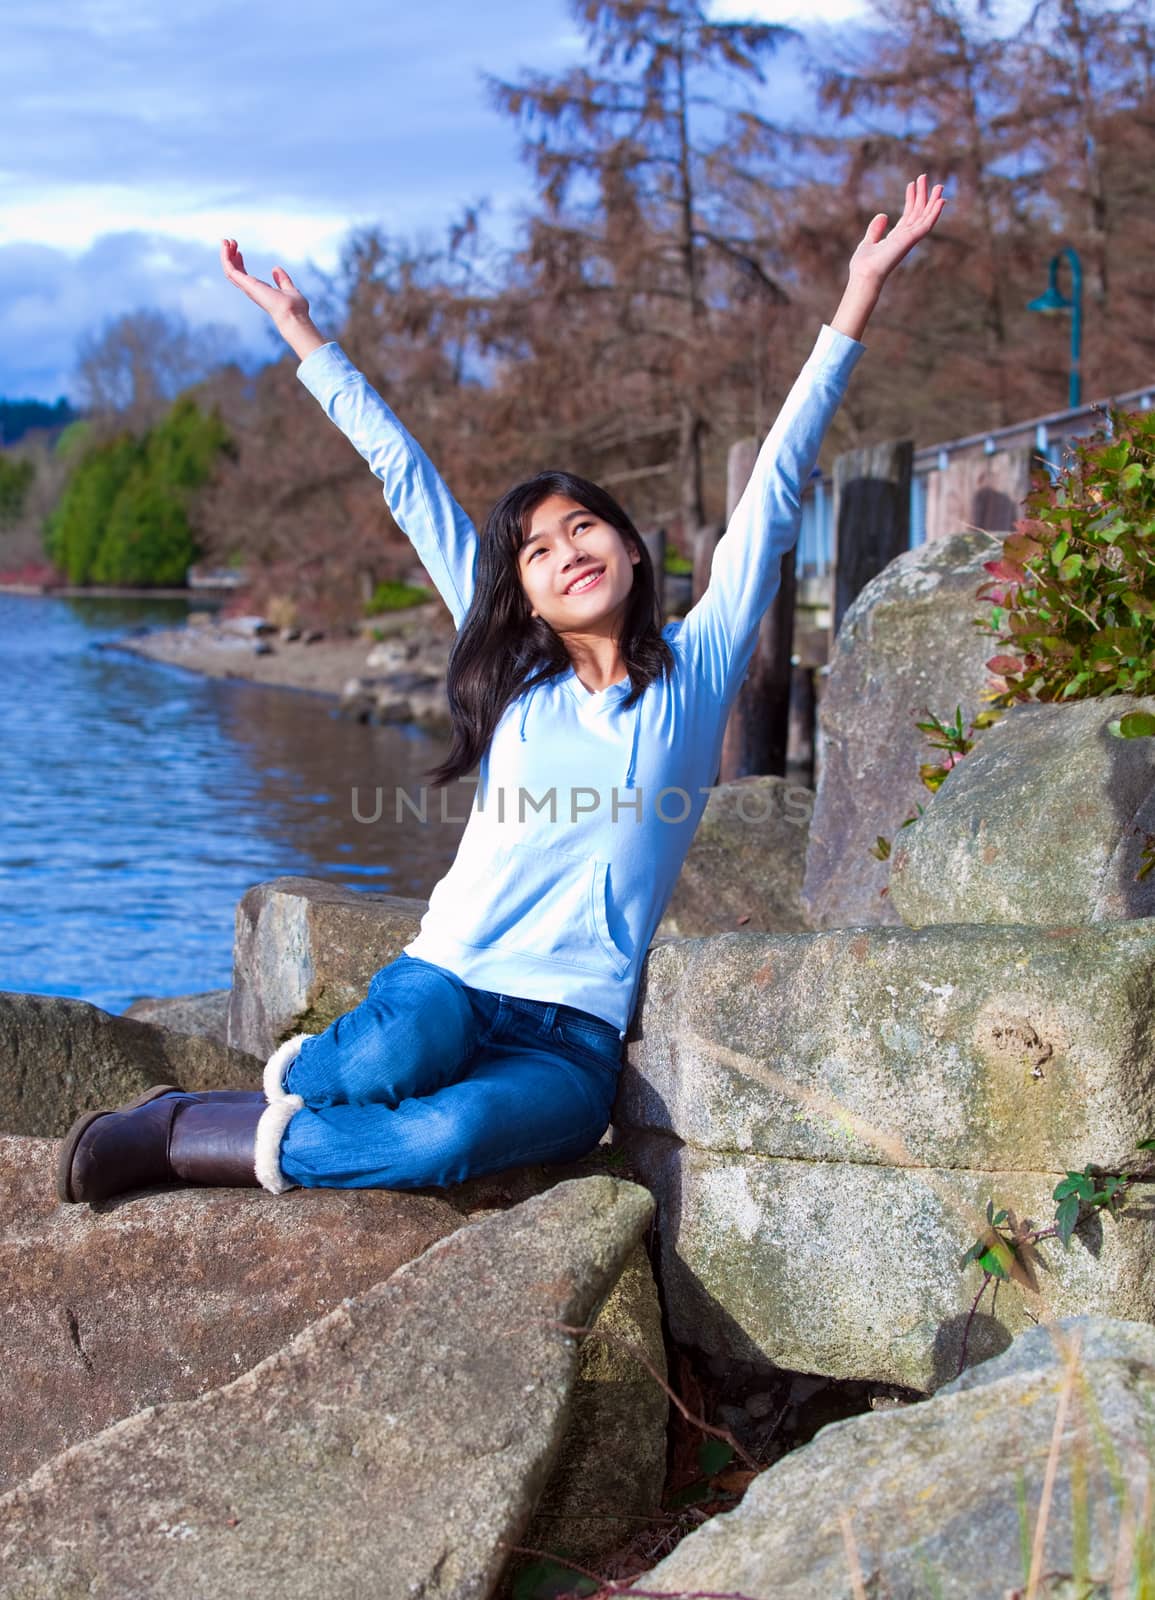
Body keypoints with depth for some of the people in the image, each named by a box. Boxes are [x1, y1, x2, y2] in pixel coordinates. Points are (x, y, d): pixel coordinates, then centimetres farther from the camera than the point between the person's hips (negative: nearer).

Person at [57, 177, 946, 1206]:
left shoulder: (697, 668, 10)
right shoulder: (512, 675, 13)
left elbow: (775, 493, 6)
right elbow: (409, 482, 16)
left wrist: (855, 309, 3)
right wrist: (307, 340, 24)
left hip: (576, 1032, 0)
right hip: (448, 978, 1)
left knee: (453, 1136, -33)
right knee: (396, 1056, -37)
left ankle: (204, 1140, -15)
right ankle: (302, 1071, -4)